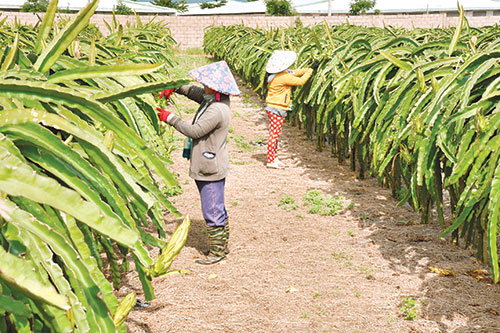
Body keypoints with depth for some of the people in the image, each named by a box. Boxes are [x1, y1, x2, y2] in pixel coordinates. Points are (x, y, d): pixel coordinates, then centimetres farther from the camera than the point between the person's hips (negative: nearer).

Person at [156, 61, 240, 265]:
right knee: (217, 209, 20)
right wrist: (174, 87, 4)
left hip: (211, 170, -11)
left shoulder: (216, 111, -25)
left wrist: (170, 118, -12)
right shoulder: (211, 99, 5)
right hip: (208, 167, 11)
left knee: (212, 212, 0)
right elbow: (193, 91, 21)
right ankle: (222, 245, 32)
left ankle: (217, 251, 11)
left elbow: (194, 131, -20)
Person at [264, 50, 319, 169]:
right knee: (274, 134, -3)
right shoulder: (283, 77, -21)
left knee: (275, 134, 16)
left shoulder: (280, 73, 8)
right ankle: (271, 161, 3)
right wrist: (311, 69, -6)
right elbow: (300, 81, -16)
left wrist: (309, 69, 12)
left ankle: (274, 158, 24)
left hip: (273, 108, 10)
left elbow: (295, 72, 18)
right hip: (277, 109, -10)